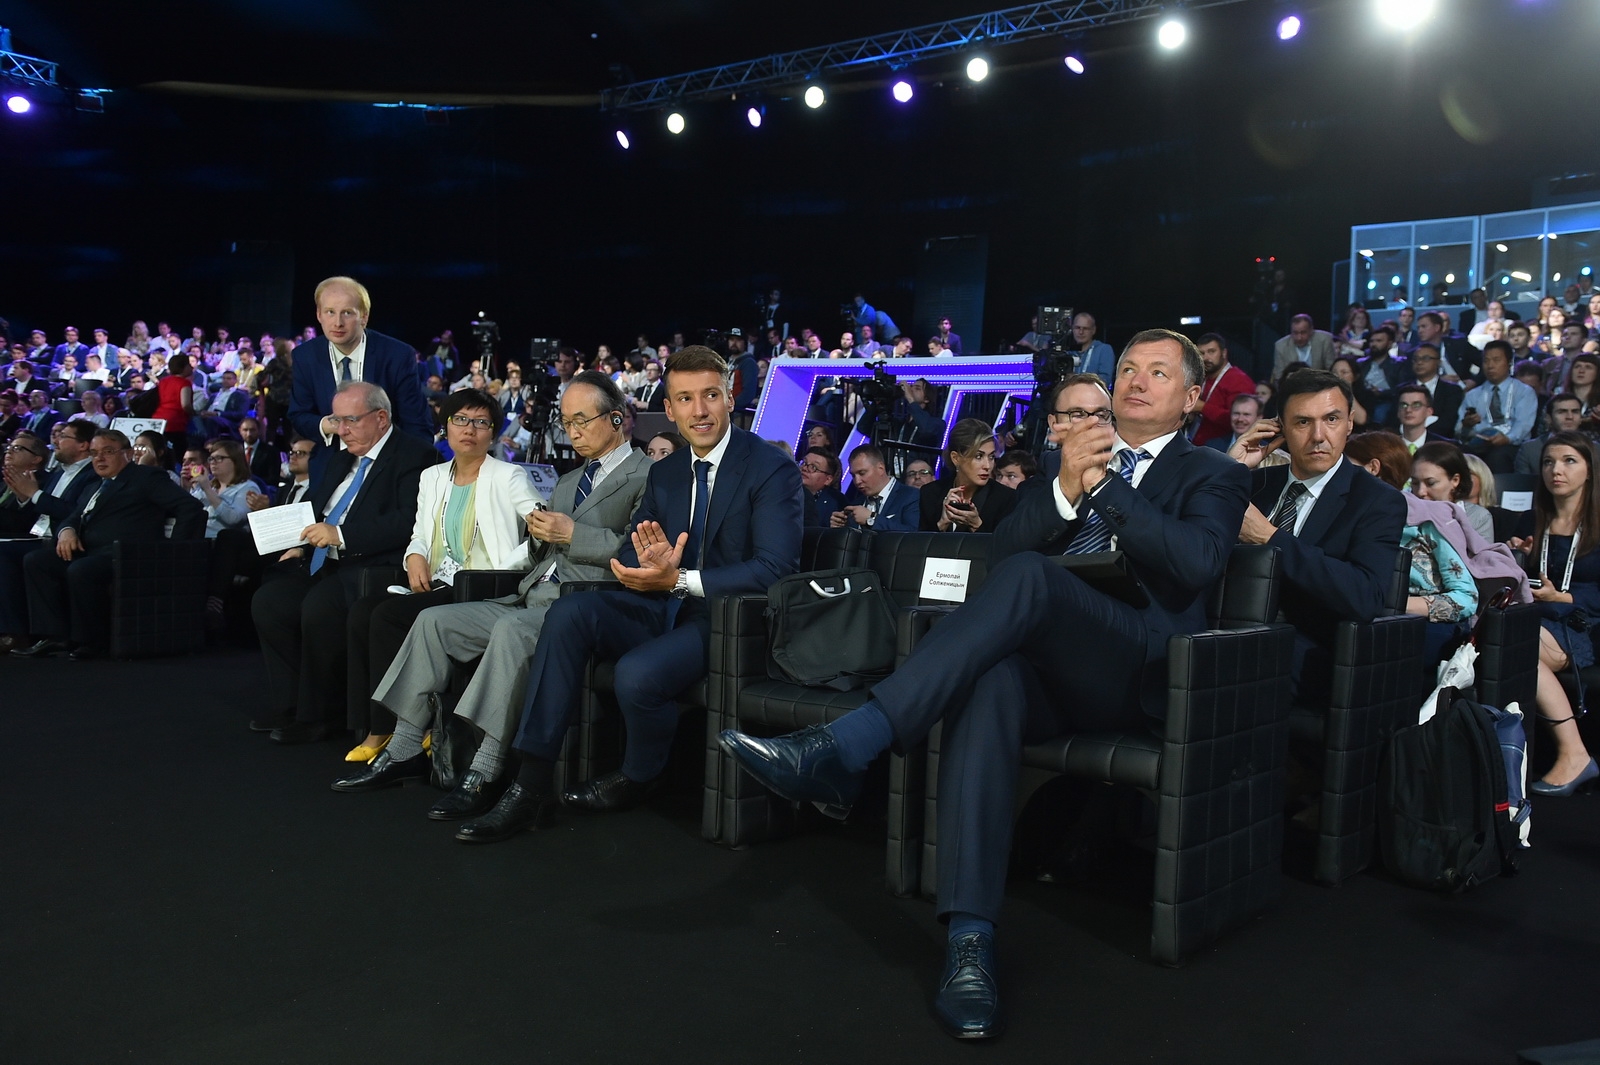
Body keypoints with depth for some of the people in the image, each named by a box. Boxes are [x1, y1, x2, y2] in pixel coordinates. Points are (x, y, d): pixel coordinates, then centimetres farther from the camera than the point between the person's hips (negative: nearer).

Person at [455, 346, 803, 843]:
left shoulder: (773, 469, -7)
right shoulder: (664, 472, 14)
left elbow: (776, 567, -18)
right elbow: (628, 556, 12)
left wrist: (678, 579, -24)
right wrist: (647, 563, -15)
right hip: (664, 609, 7)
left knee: (637, 673, -32)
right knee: (570, 611, -19)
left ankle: (635, 779, 2)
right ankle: (531, 781, -18)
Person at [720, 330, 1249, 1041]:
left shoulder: (1214, 477, 16)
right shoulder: (1061, 471, 28)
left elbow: (1198, 563, -6)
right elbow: (1003, 547, 11)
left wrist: (1103, 483, -7)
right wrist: (1067, 488, -5)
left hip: (1136, 671, -3)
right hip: (1044, 665, 3)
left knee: (1027, 575, -33)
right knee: (992, 677, -35)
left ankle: (842, 749, -39)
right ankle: (970, 940, -39)